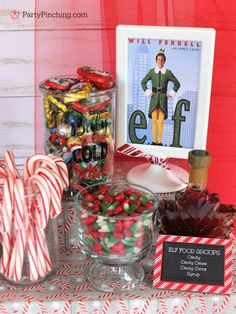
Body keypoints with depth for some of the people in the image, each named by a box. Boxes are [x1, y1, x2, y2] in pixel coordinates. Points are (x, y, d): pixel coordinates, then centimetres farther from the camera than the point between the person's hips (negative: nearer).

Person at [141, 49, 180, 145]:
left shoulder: (168, 72, 1)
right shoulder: (152, 71, 3)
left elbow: (177, 84, 8)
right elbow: (143, 82, 12)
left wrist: (170, 94, 2)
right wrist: (148, 92, 4)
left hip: (163, 98, -1)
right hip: (154, 98, 1)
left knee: (161, 121, 0)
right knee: (154, 120, 2)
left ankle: (159, 141, 6)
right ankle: (154, 140, 9)